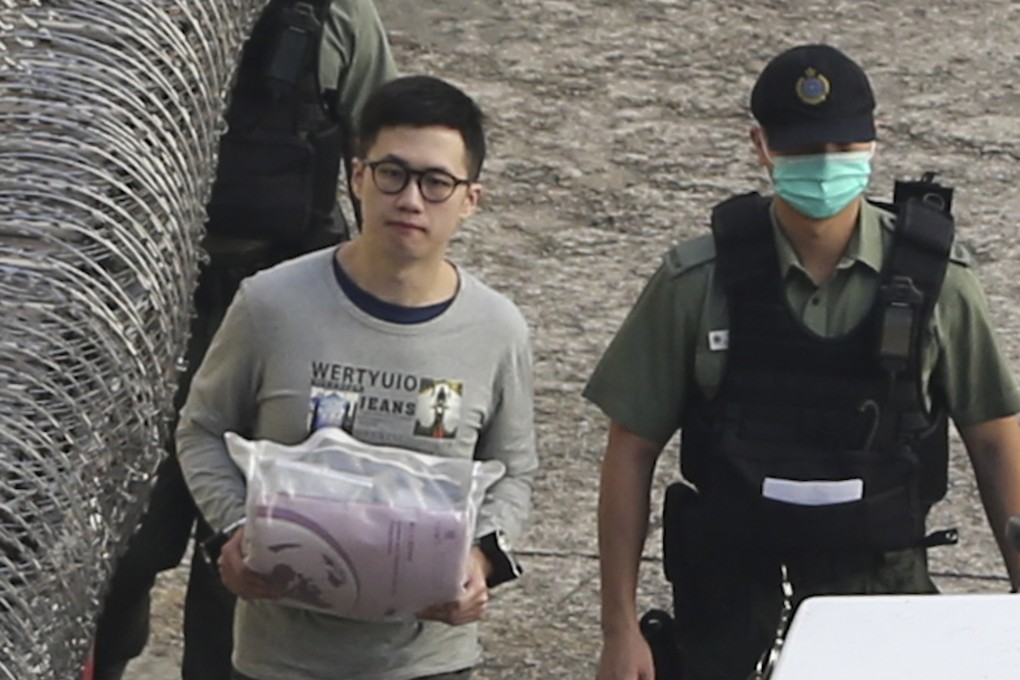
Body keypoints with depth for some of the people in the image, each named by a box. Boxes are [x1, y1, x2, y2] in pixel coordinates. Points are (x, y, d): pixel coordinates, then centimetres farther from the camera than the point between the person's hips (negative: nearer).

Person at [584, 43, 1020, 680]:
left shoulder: (935, 281, -4)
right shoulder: (697, 282, -6)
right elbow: (632, 449, -1)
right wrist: (620, 628, -3)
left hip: (882, 584, 0)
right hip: (731, 597, 0)